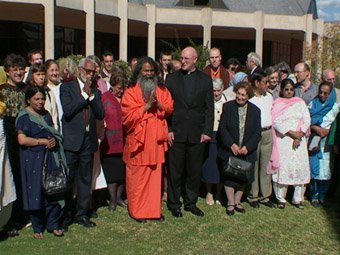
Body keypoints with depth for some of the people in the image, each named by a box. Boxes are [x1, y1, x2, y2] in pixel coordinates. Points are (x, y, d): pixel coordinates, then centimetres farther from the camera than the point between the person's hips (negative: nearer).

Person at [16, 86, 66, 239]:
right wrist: (43, 141, -13)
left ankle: (53, 225, 14)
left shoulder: (46, 114, 14)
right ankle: (37, 228, 14)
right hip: (33, 159, -5)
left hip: (50, 157, 5)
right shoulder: (24, 116, -6)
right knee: (36, 193, 1)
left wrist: (54, 140, -1)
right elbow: (22, 140, -15)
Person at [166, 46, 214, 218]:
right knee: (175, 170, 5)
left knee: (194, 170, 8)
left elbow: (209, 107, 4)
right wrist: (168, 129, -6)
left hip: (197, 133, 1)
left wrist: (207, 131, -4)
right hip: (176, 132, -1)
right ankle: (174, 204, 18)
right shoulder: (171, 78, 5)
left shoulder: (205, 80, 6)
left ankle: (191, 203, 23)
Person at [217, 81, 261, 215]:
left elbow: (257, 132, -1)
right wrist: (231, 145, -16)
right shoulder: (227, 107, -2)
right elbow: (222, 128, -5)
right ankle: (231, 203, 15)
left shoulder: (255, 110, 2)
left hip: (247, 152, 2)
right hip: (229, 150, -2)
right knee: (229, 177, 2)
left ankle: (237, 201, 25)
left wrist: (248, 147, -14)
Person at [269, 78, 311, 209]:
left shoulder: (300, 103, 13)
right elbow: (276, 122, -7)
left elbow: (307, 120, 5)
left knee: (300, 168, -2)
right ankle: (281, 198, 3)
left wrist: (299, 135, -9)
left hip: (299, 141, 2)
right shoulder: (276, 104, 5)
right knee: (282, 168, -6)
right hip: (282, 141, -2)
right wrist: (291, 133, -16)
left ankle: (298, 198, 7)